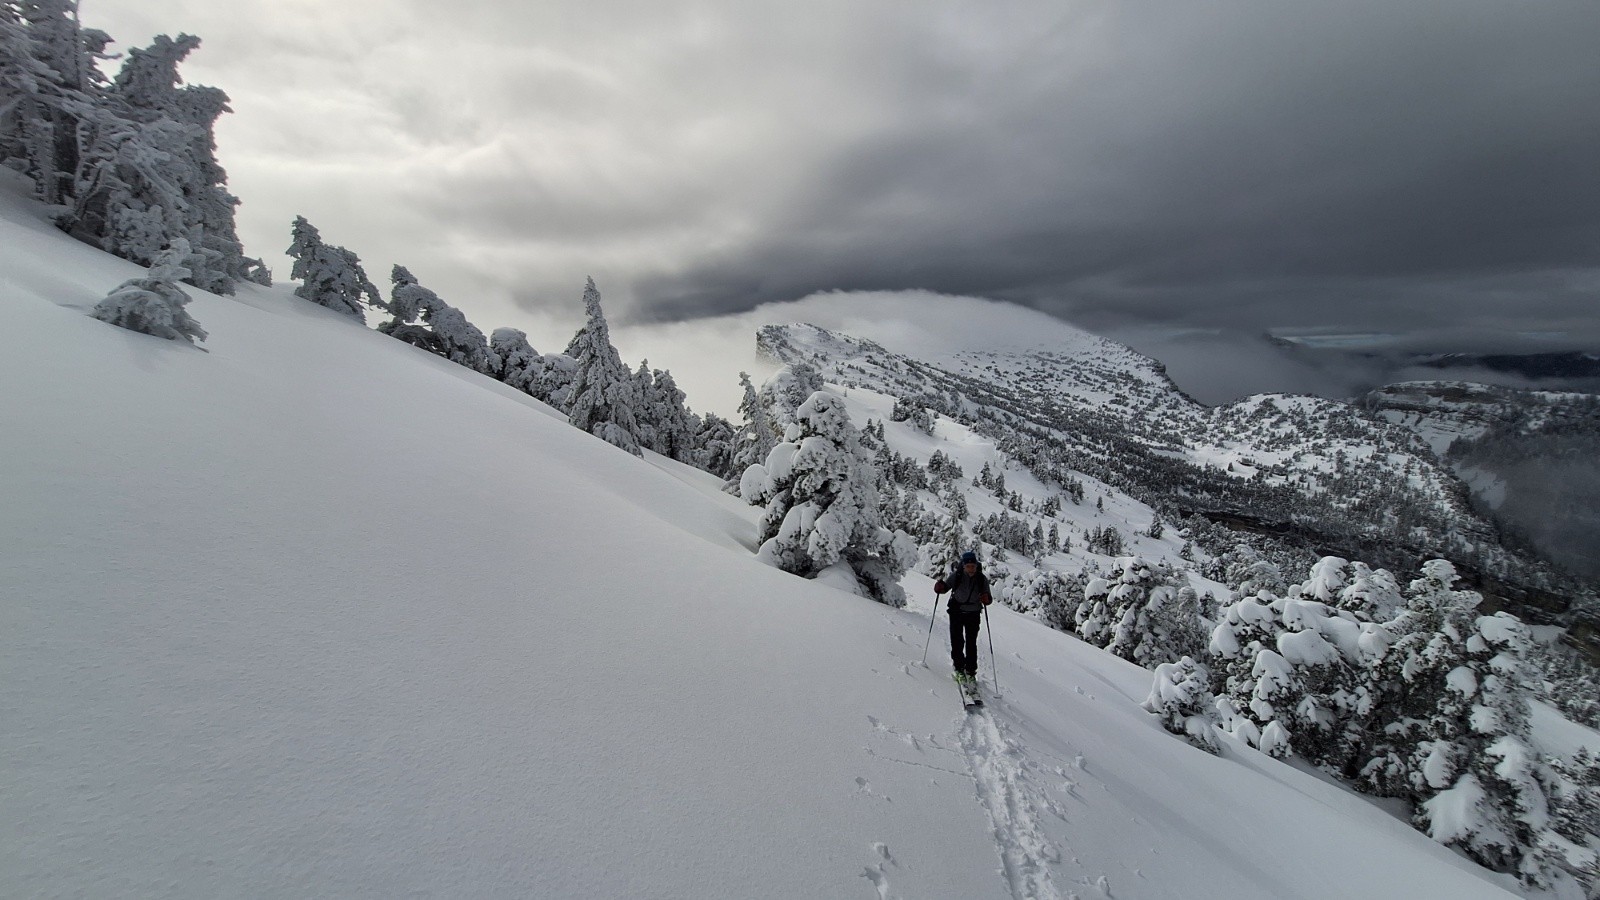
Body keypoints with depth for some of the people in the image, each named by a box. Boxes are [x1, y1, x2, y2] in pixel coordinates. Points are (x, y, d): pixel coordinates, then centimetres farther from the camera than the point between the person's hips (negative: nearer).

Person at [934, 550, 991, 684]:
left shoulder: (982, 579, -9)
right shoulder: (956, 575, -14)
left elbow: (988, 598, -4)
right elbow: (945, 586, -6)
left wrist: (986, 599, -27)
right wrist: (939, 587, -29)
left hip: (973, 614, 1)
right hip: (956, 612, -1)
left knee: (971, 643, 4)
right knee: (957, 642, 0)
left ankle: (971, 671, 16)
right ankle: (959, 669, 15)